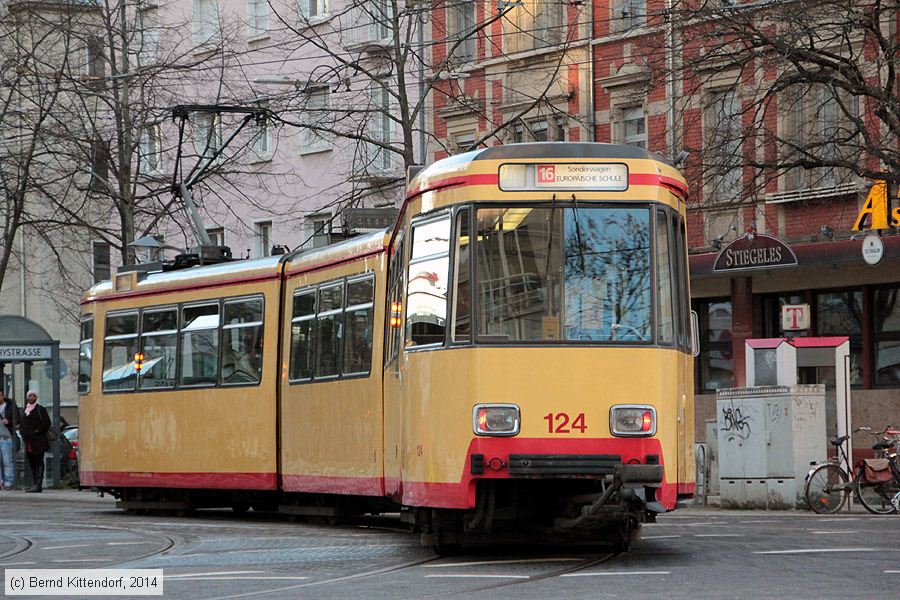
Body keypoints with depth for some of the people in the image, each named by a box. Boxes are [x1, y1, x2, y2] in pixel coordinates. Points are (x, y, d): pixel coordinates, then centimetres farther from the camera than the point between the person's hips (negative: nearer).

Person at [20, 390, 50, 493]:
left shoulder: (40, 409, -2)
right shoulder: (25, 410, 17)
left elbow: (47, 423, -7)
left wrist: (37, 431, -11)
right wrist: (24, 435, 9)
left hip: (38, 441, -7)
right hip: (28, 441, 7)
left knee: (38, 462, -8)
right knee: (31, 463, 7)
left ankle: (38, 485, -12)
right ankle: (34, 484, 10)